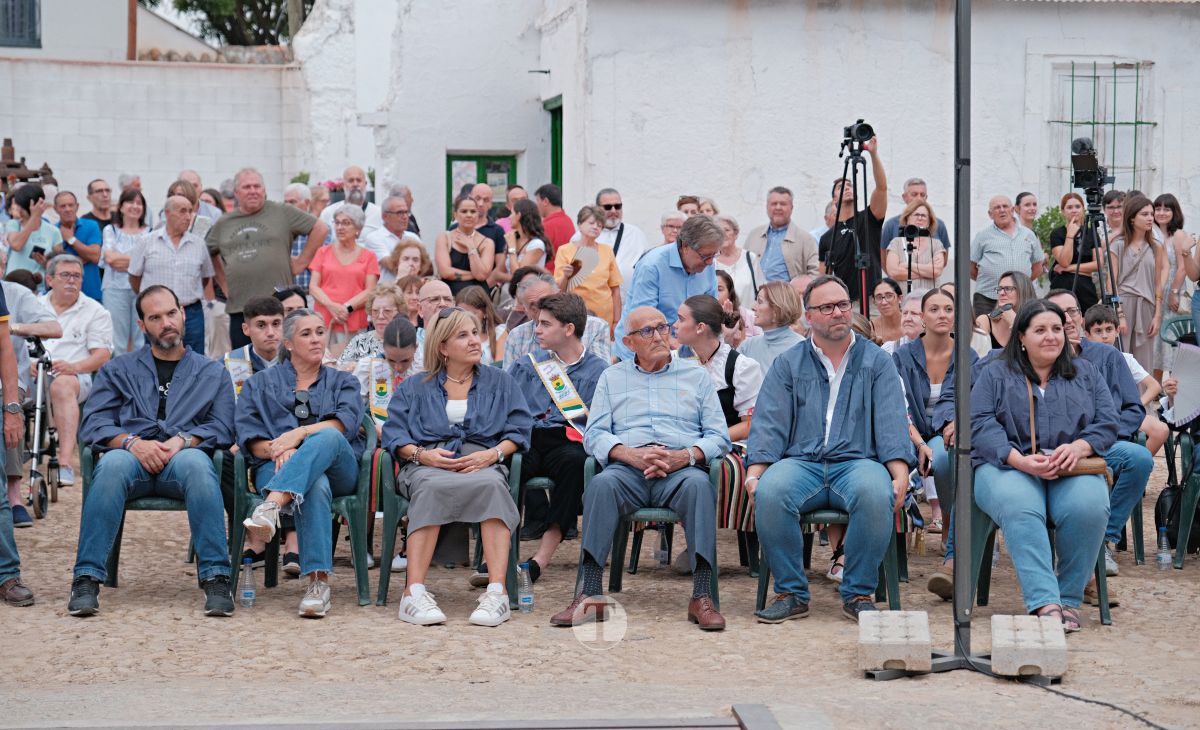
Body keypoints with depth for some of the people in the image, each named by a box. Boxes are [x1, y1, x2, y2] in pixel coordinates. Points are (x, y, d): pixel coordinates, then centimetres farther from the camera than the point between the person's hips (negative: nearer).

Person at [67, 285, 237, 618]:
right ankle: (86, 579, -37)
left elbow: (222, 428, 8)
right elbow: (92, 424, 8)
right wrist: (133, 443, -12)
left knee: (195, 463, -37)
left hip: (181, 458, 0)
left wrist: (183, 440, -12)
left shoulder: (212, 373, 23)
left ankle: (215, 577, -38)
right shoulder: (118, 370, 23)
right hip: (131, 456, 1)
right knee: (113, 463, -36)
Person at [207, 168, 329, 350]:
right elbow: (208, 253, 28)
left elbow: (320, 229, 2)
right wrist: (223, 282, 17)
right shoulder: (223, 225, 13)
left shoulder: (282, 213, 2)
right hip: (238, 307, 4)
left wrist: (302, 261, 0)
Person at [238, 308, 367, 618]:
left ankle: (270, 508, -58)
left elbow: (345, 423, 3)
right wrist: (277, 450, -14)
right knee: (316, 486, -39)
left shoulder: (342, 381, 25)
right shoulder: (261, 383, 25)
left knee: (327, 437, -38)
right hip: (278, 467, -1)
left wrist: (299, 434, -14)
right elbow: (249, 436, 9)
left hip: (338, 470, 1)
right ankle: (318, 584, -53)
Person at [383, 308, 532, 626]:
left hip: (482, 462, 0)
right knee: (431, 487, -39)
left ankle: (497, 592, -46)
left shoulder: (501, 382, 23)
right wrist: (423, 455, -10)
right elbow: (393, 433, 9)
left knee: (492, 485, -38)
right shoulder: (414, 388, 23)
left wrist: (493, 454, -8)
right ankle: (414, 592, -46)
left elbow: (519, 430, 11)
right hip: (428, 463, 0)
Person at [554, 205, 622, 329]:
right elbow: (559, 290, 0)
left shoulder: (607, 250, 8)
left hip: (605, 315, 2)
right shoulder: (564, 250, 2)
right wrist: (566, 277, -20)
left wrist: (616, 322, 4)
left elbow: (615, 289, 9)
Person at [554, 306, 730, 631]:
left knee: (698, 484, -36)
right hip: (628, 467, 1)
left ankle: (702, 597, -38)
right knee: (602, 484, -34)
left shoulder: (696, 376, 20)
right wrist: (631, 454, -10)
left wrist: (685, 456, -10)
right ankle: (590, 595, -37)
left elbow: (719, 436, 11)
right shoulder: (612, 377, 22)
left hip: (680, 469, 0)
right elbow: (594, 434, 10)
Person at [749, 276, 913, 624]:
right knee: (769, 493, -33)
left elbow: (891, 423, 4)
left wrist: (900, 474, -13)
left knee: (875, 494, -36)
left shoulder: (877, 362, 15)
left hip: (857, 461, -1)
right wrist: (754, 474, -11)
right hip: (801, 462, 1)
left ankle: (859, 594, -18)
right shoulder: (788, 364, 16)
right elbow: (769, 424, 7)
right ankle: (791, 593, -16)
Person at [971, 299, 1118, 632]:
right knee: (1019, 508, -37)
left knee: (1089, 507, -34)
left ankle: (1069, 599, -20)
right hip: (1009, 467, -2)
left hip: (1071, 470, 2)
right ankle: (1044, 604, -44)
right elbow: (980, 424, 1)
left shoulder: (1084, 373, 23)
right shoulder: (994, 374, 16)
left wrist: (1078, 447, -12)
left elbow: (1107, 422, 11)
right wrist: (1021, 460, -16)